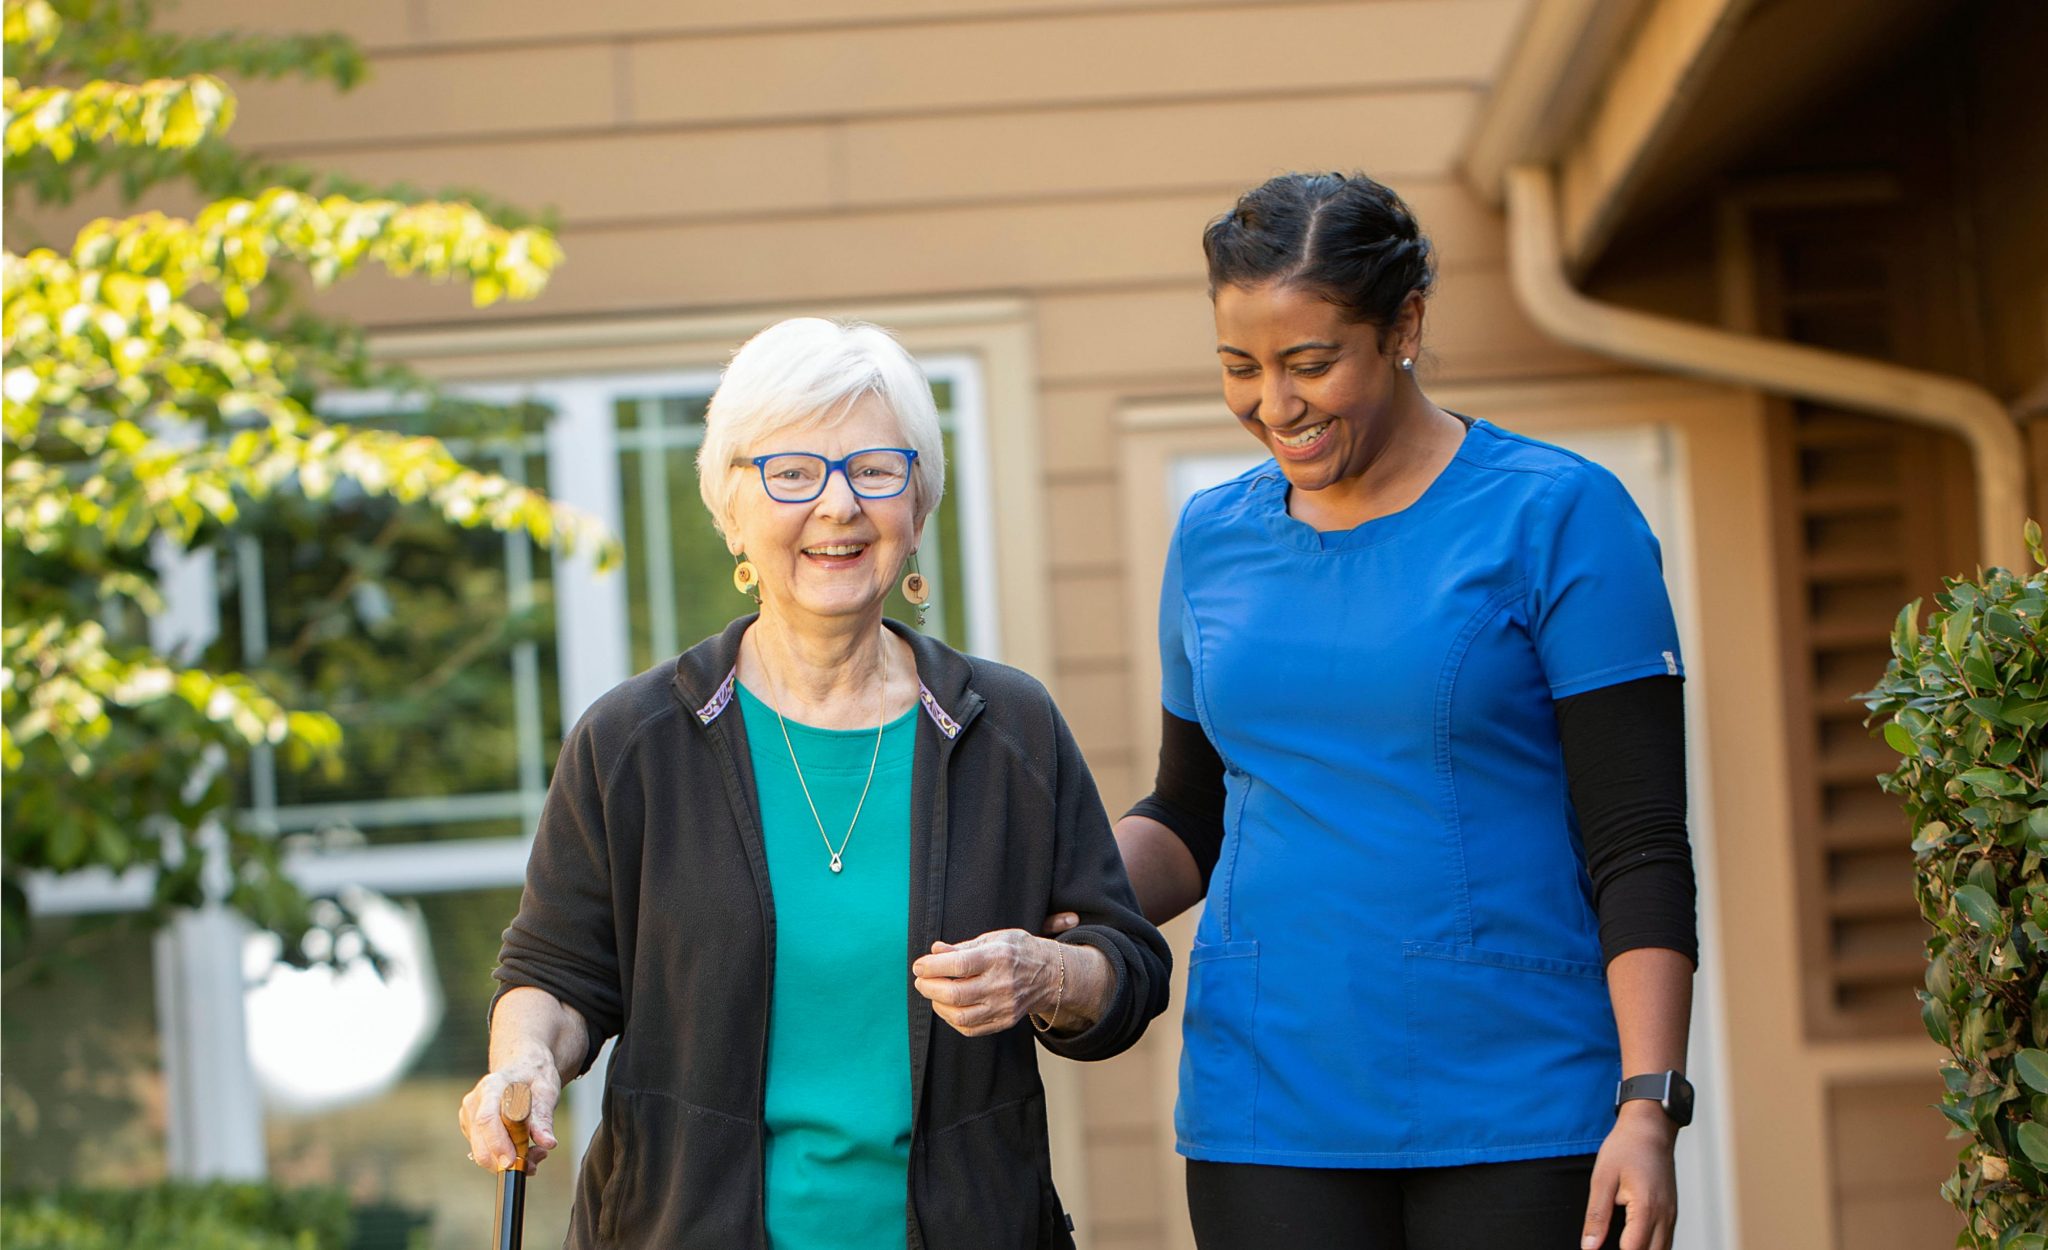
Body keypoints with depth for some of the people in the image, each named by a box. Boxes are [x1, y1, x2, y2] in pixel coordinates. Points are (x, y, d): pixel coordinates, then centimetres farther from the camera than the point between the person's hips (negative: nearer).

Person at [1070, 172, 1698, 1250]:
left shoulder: (1559, 515, -4)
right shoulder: (1214, 538, 10)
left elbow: (1639, 844, -7)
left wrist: (1651, 1106, -15)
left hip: (1516, 1114, -3)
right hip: (1266, 1112, 4)